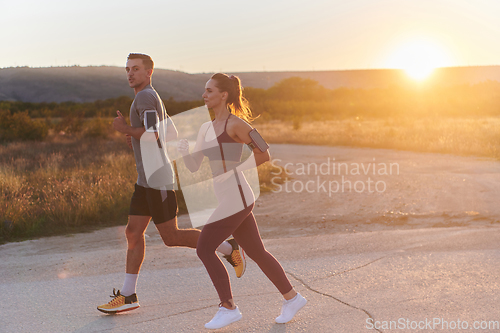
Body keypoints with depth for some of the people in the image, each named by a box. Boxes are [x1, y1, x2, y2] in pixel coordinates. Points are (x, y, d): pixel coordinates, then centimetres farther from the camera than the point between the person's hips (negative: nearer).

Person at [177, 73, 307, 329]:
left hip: (236, 197, -9)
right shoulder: (205, 128, 14)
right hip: (226, 198, 9)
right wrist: (184, 152, -8)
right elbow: (194, 166, 12)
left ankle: (228, 308, 3)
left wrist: (233, 170, -12)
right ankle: (292, 297, 26)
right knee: (255, 251, 14)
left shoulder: (235, 123, -10)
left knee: (204, 248, -7)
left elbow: (264, 154, -9)